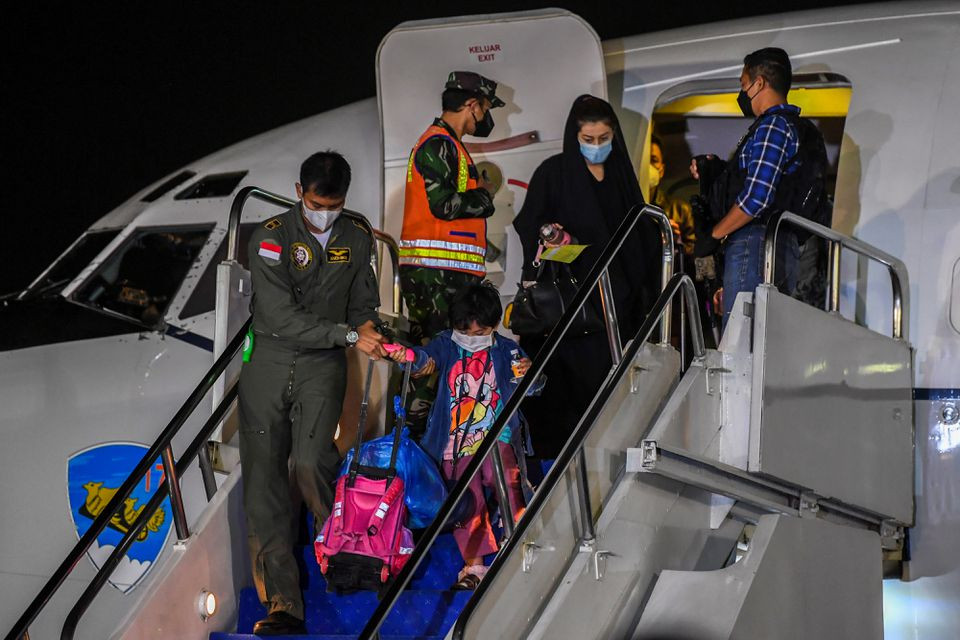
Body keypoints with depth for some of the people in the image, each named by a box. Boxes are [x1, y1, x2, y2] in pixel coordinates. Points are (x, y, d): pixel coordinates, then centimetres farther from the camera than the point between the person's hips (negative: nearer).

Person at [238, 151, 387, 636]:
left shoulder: (356, 236, 6)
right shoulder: (270, 239, -9)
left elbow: (363, 298, 20)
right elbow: (282, 317, -16)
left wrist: (366, 323, -3)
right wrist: (349, 334, -18)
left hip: (323, 365, 1)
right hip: (268, 361, -1)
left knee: (310, 464, -22)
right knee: (263, 480, -4)